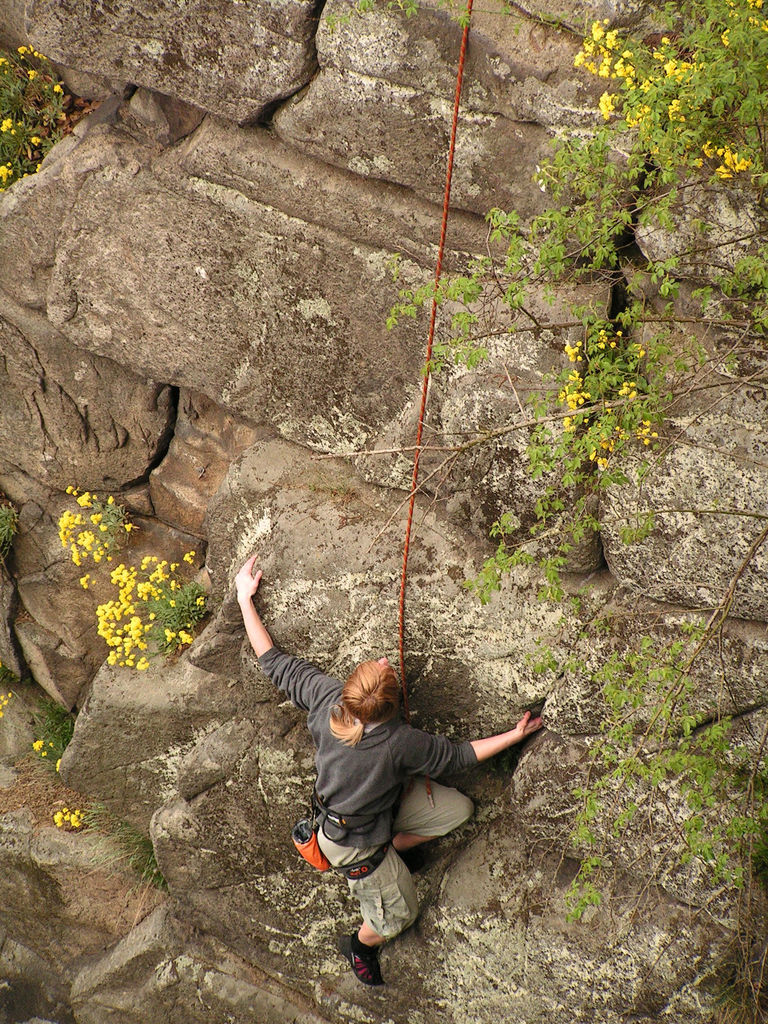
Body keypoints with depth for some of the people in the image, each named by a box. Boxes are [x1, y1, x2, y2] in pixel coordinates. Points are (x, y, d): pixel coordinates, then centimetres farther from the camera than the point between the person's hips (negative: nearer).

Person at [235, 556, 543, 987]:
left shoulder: (326, 697, -29)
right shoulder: (400, 743, -41)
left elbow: (274, 661, -17)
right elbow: (459, 755, -23)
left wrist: (245, 598, -8)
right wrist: (515, 735, -13)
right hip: (354, 842, -6)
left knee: (460, 809, 9)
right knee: (400, 914, 18)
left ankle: (390, 849, 28)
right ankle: (360, 944, 46)